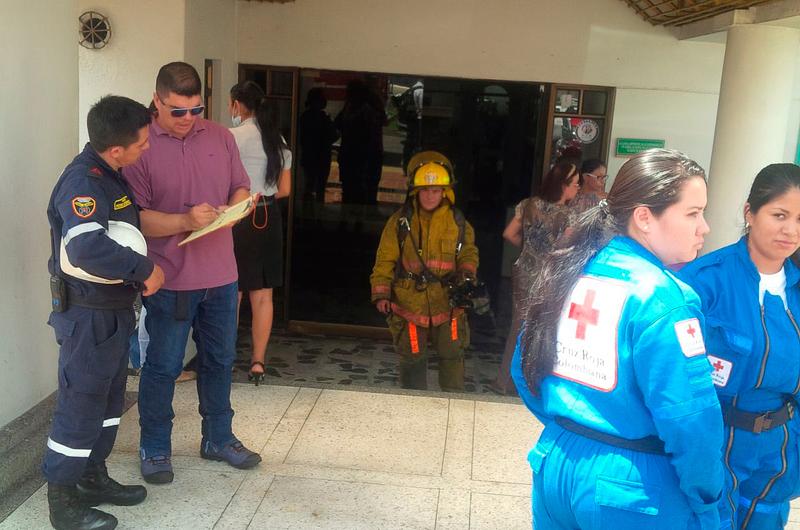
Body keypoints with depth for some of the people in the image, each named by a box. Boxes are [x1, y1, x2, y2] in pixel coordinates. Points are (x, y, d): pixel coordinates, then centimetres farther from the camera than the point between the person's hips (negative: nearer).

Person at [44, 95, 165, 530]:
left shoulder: (108, 175, 7)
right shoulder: (82, 181, -23)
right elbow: (87, 247, -38)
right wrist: (144, 269, -29)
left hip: (114, 309, 10)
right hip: (87, 314, -10)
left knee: (109, 398, 20)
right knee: (81, 404, 2)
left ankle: (93, 478, 36)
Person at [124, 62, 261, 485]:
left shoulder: (220, 137, 5)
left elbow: (241, 188, 12)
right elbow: (134, 216, -13)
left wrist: (233, 209, -10)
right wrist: (185, 220, -26)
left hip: (221, 275, 5)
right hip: (169, 278, -5)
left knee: (219, 360, 17)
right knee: (163, 366, 7)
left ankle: (218, 439, 34)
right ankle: (154, 449, 26)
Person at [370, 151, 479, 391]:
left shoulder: (457, 221, 0)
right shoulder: (400, 221, -5)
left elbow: (468, 252, 11)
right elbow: (385, 260, -4)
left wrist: (466, 273, -10)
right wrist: (381, 294, -12)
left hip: (447, 303, 2)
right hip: (409, 305, -1)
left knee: (452, 357, 10)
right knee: (413, 359, 9)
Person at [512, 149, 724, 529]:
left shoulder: (568, 272, 1)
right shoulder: (660, 297, -19)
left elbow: (525, 369, 9)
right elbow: (690, 423, -23)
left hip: (556, 465, 6)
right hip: (631, 491, -6)